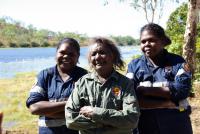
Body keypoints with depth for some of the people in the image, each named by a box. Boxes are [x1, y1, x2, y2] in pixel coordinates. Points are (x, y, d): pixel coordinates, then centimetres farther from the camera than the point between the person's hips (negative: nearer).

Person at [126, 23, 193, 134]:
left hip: (176, 124, 0)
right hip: (144, 125, 1)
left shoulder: (178, 62, 0)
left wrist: (144, 90, -16)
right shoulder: (134, 65, 2)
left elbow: (183, 89, -15)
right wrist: (167, 103, -18)